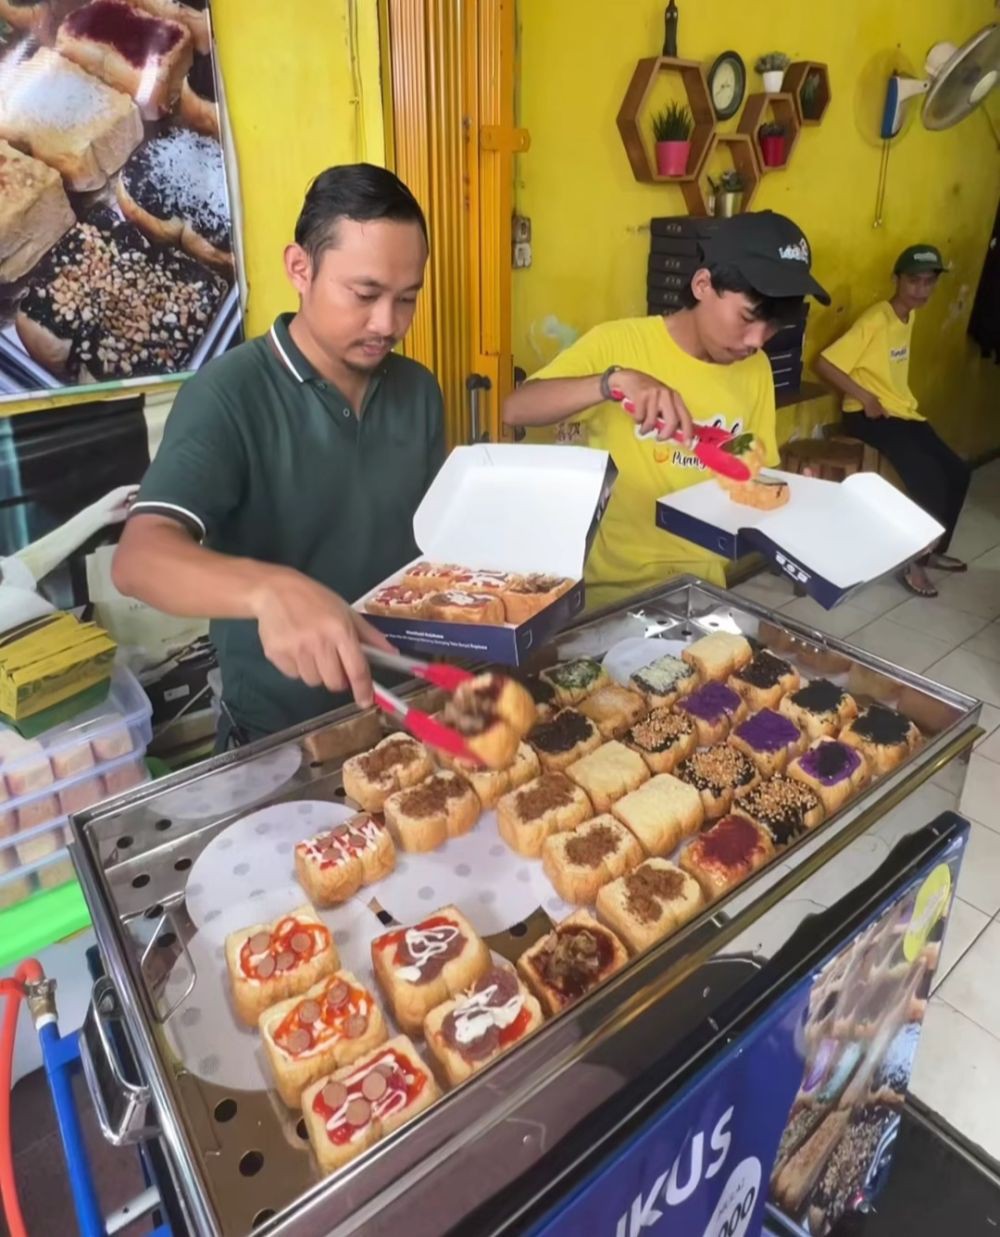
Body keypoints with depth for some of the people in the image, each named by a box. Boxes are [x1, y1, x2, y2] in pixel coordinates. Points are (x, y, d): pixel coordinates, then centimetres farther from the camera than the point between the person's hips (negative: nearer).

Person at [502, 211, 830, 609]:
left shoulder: (756, 369, 6)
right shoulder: (619, 342, -7)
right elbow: (515, 409, -17)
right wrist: (613, 380, -30)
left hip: (709, 579, 5)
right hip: (616, 583, -4)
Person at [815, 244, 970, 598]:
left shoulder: (910, 317, 11)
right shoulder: (876, 320, -16)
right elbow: (824, 364, -22)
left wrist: (904, 403, 11)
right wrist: (864, 397, -22)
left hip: (903, 413, 9)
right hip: (870, 416, -9)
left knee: (957, 471, 3)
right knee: (928, 478, -22)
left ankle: (935, 550, 21)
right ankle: (913, 562, -6)